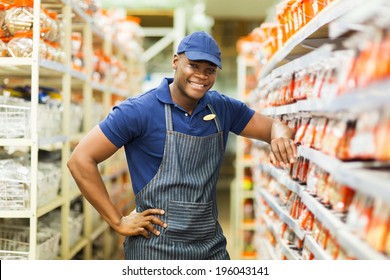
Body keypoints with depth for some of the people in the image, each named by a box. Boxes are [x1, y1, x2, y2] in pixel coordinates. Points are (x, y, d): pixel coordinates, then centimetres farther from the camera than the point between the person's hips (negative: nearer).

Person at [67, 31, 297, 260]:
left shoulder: (223, 108, 4)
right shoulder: (139, 111, -12)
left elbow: (271, 125, 14)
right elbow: (81, 160, -12)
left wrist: (280, 133, -12)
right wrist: (119, 222, -12)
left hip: (212, 245, 5)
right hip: (156, 248, -5)